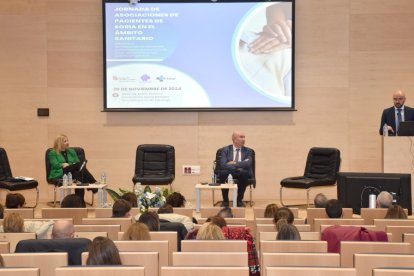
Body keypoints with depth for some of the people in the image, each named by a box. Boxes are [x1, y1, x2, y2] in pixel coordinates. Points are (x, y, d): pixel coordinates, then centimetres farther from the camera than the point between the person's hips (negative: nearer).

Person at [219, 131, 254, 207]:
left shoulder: (248, 150, 10)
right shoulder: (225, 150, 7)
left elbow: (248, 164, -9)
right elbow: (223, 165, -10)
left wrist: (235, 163, -15)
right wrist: (237, 167, -21)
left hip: (242, 173, 1)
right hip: (229, 173, -1)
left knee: (244, 172, -34)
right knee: (224, 173, -34)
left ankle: (239, 200, -15)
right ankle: (225, 200, -14)